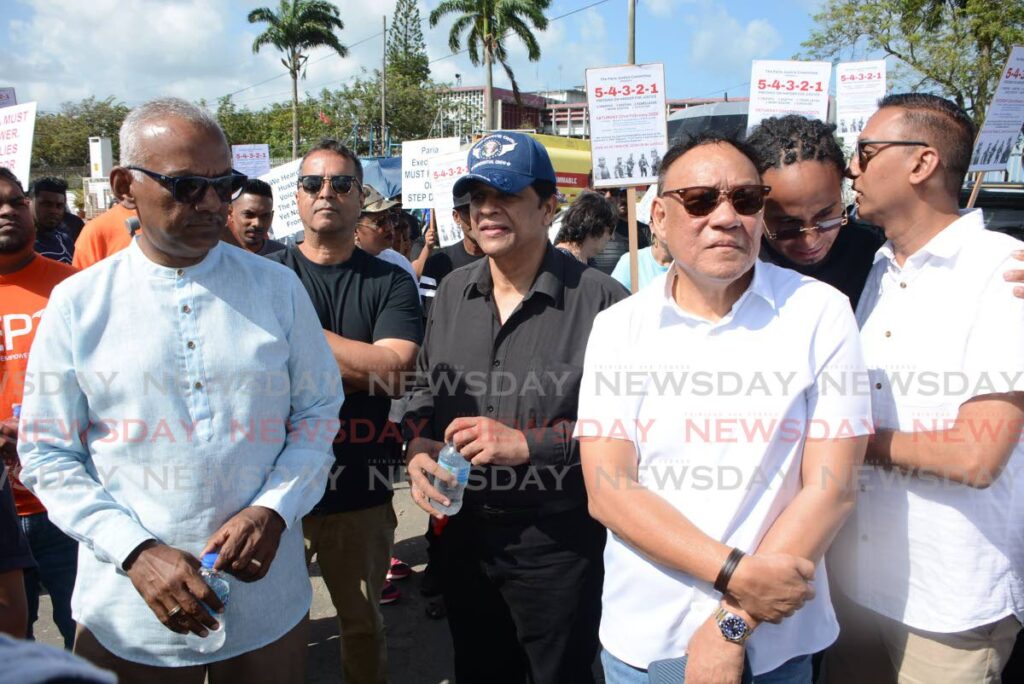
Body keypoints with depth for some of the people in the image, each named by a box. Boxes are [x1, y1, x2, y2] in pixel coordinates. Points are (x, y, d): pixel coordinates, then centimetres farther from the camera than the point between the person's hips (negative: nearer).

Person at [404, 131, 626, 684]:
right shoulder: (451, 292, 5)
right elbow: (424, 389, 15)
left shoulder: (597, 298, -14)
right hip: (465, 530, 5)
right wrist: (419, 449, -4)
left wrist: (526, 443, -22)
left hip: (558, 540, -5)